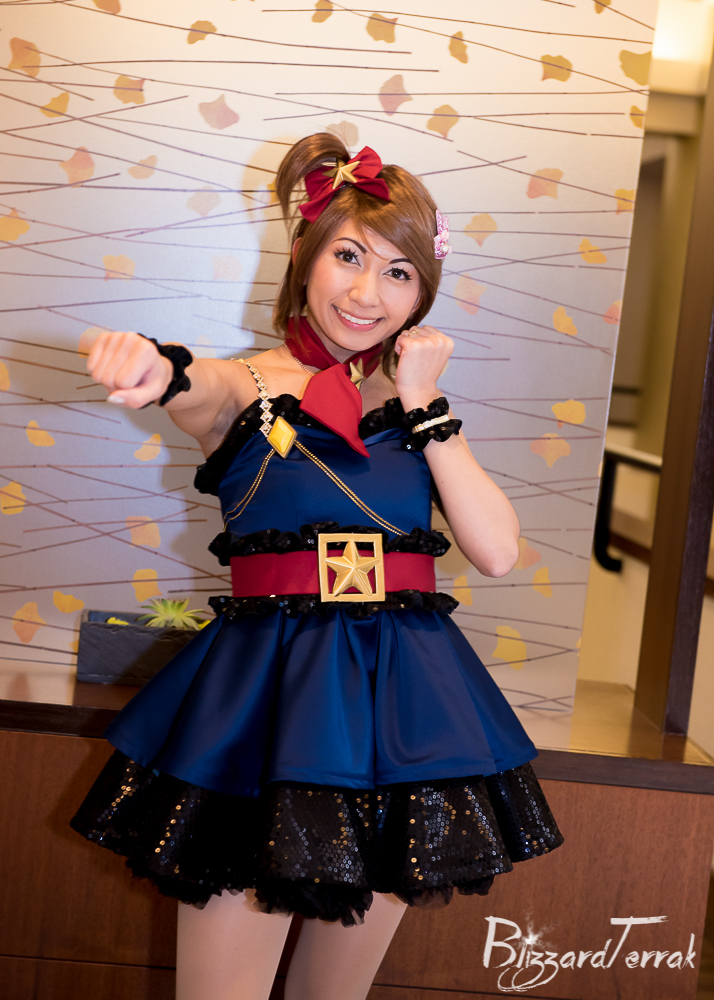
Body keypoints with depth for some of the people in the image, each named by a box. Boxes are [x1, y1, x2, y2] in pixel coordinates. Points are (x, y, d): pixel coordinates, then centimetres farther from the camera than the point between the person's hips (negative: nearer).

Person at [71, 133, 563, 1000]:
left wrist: (425, 406, -3)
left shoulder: (414, 400, 10)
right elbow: (201, 389, -27)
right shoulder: (247, 386, 0)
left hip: (404, 701, 4)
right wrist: (156, 368, -51)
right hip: (264, 697, -3)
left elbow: (497, 553, -1)